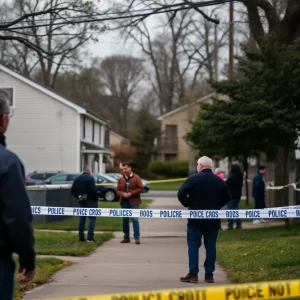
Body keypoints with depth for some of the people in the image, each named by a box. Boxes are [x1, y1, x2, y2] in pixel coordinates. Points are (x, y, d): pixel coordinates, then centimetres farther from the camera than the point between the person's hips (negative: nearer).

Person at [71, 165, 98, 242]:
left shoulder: (77, 179, 9)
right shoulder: (90, 178, -13)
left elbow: (72, 190, 6)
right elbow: (93, 190, -19)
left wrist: (78, 196, 1)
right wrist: (96, 198, -7)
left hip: (82, 202, 7)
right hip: (91, 201, -6)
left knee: (82, 219, 13)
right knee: (92, 218, -5)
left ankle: (81, 237, 12)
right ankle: (90, 237, -14)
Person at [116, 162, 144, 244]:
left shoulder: (136, 178, -3)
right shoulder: (121, 179, 9)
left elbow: (141, 188, -7)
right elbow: (118, 190, 10)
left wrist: (131, 193, -15)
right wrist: (123, 194, -12)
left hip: (134, 202, -4)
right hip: (124, 202, 4)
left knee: (135, 219, -9)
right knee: (125, 220, 7)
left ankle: (137, 237, -6)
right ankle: (126, 237, 16)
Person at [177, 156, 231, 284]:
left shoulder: (193, 179, -8)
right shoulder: (219, 181, 6)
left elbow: (181, 194, -16)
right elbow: (227, 198, 7)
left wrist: (188, 204, -1)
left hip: (196, 218, -4)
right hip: (213, 219, 4)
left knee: (193, 245, 2)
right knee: (210, 246, 7)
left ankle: (193, 273, -5)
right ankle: (209, 274, 7)